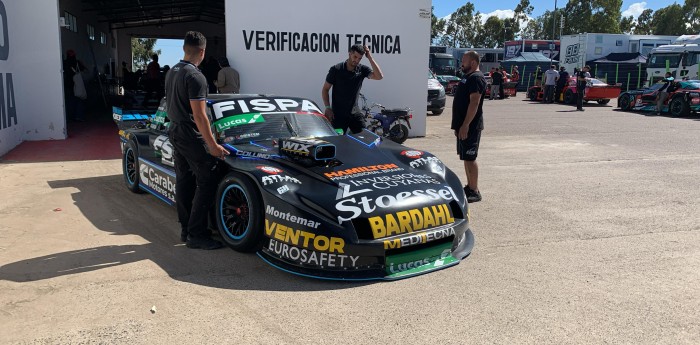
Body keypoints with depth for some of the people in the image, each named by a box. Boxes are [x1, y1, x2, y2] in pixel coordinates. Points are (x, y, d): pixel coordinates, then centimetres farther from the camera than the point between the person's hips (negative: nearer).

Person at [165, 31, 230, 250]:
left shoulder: (172, 72, 11)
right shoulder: (195, 77, -19)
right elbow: (199, 116, -22)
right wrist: (213, 145, -19)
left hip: (175, 132, 10)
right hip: (191, 136, -10)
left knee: (183, 181, 13)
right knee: (207, 182, -5)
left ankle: (186, 229, 21)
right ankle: (196, 235, -4)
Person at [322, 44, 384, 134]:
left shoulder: (362, 69, -2)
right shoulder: (336, 70, -8)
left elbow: (379, 76, -16)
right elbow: (325, 89, -2)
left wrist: (370, 58, -18)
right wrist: (328, 108, -12)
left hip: (355, 113, 3)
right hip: (338, 114, -3)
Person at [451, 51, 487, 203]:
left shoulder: (476, 78, -14)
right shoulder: (468, 77, 19)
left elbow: (474, 103, -22)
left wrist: (465, 125, -26)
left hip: (470, 126, -10)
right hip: (464, 125, 10)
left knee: (469, 158, -9)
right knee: (466, 157, 14)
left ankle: (474, 192, -6)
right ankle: (469, 187, 22)